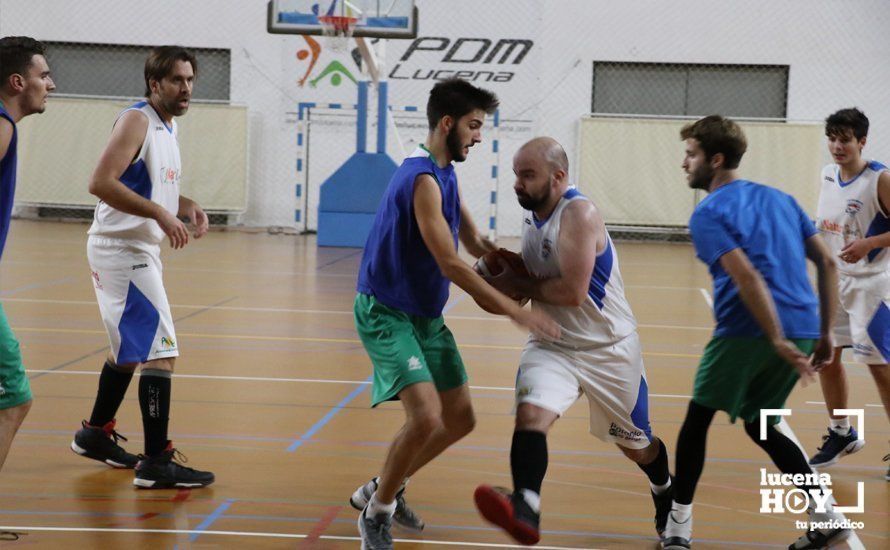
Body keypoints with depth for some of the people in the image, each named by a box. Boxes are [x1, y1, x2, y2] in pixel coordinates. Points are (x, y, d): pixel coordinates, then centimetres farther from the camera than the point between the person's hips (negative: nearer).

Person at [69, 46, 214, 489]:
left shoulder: (166, 126, 14)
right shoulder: (137, 120, -15)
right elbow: (101, 182, -25)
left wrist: (186, 207, 6)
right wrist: (160, 213, -28)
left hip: (137, 250, 10)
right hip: (122, 250, -10)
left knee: (131, 348, 22)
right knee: (160, 351, -13)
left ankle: (95, 435, 38)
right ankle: (156, 462, -11)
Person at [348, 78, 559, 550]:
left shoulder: (444, 173, 9)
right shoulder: (422, 178, -22)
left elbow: (473, 242, 19)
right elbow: (450, 265, -25)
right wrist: (514, 310, -24)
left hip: (426, 315, 10)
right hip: (386, 313, -10)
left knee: (459, 419, 10)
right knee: (426, 416, -23)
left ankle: (381, 490, 28)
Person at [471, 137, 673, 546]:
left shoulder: (578, 214, -22)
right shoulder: (532, 218, 3)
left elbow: (572, 291, -29)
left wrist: (519, 285, -17)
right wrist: (506, 273, -2)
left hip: (609, 349, -5)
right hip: (554, 346, 5)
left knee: (634, 443, 15)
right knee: (530, 412, -26)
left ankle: (665, 493, 47)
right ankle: (525, 511, -41)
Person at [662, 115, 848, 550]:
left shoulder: (708, 213, -3)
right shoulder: (778, 198, 18)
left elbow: (747, 277, -17)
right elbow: (826, 262, 15)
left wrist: (778, 341, -19)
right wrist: (825, 332, 16)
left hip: (747, 330, -6)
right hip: (802, 327, 6)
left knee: (698, 419, 11)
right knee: (759, 425, 21)